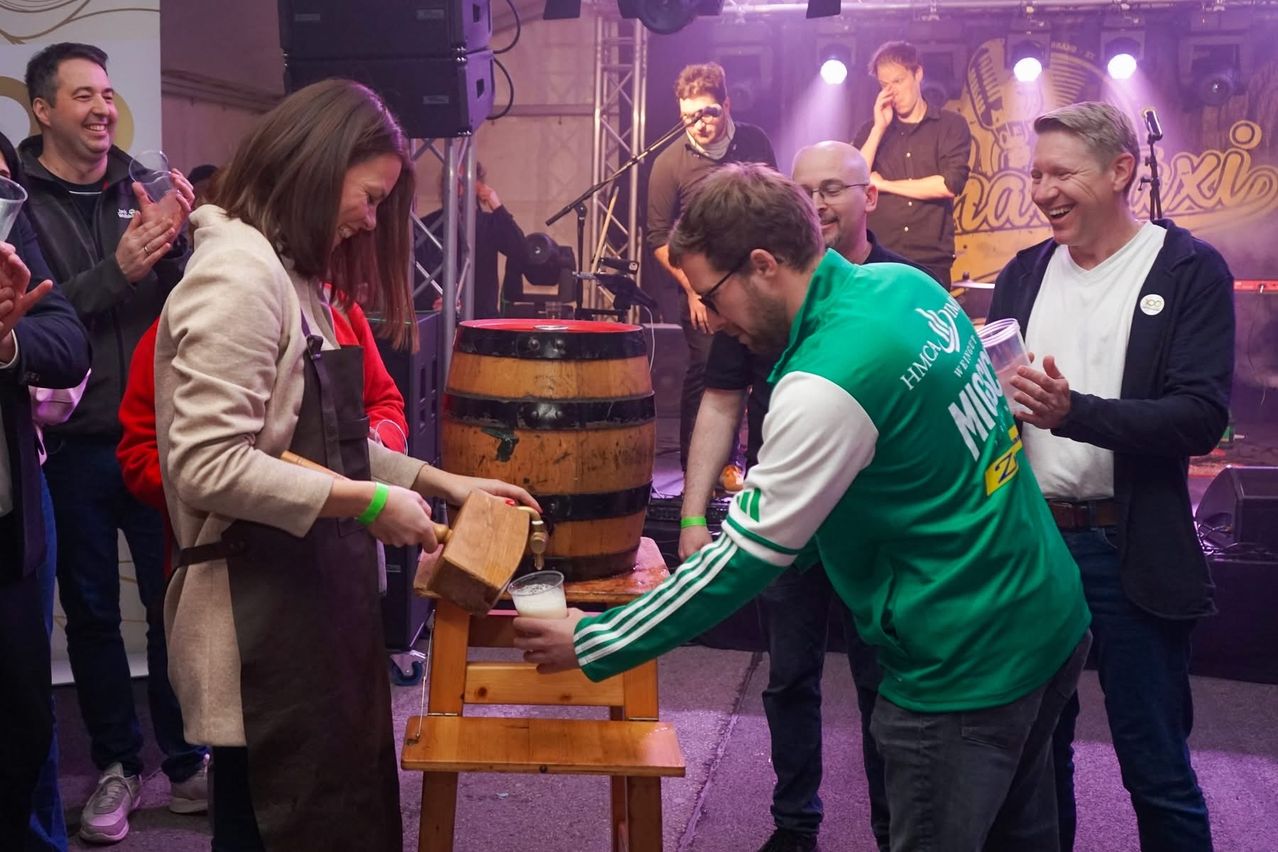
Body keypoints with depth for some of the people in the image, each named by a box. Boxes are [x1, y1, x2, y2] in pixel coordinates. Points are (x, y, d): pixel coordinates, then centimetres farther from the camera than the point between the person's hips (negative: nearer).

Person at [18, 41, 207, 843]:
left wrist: (175, 244, -17)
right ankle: (117, 766, 25)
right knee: (92, 612, 10)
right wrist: (115, 272, -23)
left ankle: (187, 764, 20)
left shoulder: (146, 189, 5)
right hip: (70, 446, -1)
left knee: (177, 603, 5)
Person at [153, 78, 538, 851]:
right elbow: (206, 466, -24)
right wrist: (367, 503, -20)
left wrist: (438, 481, 10)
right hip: (263, 606, -10)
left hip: (311, 591, 10)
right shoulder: (239, 272, -17)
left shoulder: (290, 274, 13)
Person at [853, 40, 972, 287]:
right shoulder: (871, 130, 12)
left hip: (931, 262, -1)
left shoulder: (951, 126, 4)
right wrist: (879, 128, -5)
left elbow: (950, 185, -9)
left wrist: (884, 184, -3)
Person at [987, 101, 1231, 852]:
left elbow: (1202, 418, -15)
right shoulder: (1024, 273, 9)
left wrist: (1073, 411, -28)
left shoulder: (1191, 270, -6)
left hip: (1132, 553, -4)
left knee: (1155, 768, 6)